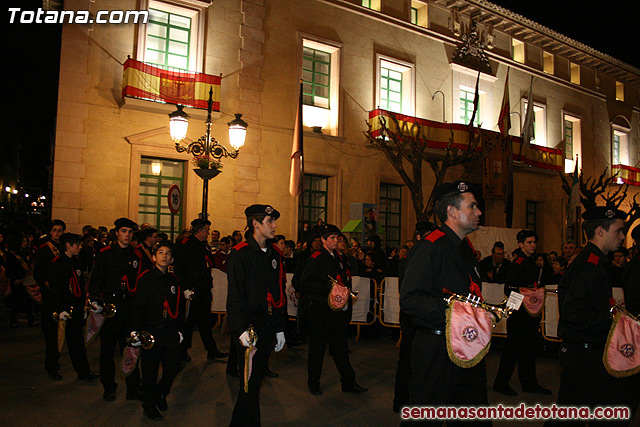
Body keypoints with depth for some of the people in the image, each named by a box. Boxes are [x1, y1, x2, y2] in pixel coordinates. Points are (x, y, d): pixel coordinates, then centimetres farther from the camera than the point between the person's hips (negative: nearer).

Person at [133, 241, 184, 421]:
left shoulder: (174, 280, 11)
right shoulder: (146, 278, -2)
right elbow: (139, 305, -7)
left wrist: (179, 329, 13)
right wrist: (135, 329, -14)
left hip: (170, 332, 4)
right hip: (151, 331, -4)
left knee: (173, 367, 4)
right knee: (150, 371, 4)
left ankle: (161, 393, 32)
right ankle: (149, 405, 23)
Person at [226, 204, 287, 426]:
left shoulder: (274, 254, 10)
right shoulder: (240, 254, -11)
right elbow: (235, 296, -14)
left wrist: (279, 328, 16)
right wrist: (240, 330, -21)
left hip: (268, 326, 7)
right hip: (249, 326, -7)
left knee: (256, 378, 16)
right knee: (250, 384, -2)